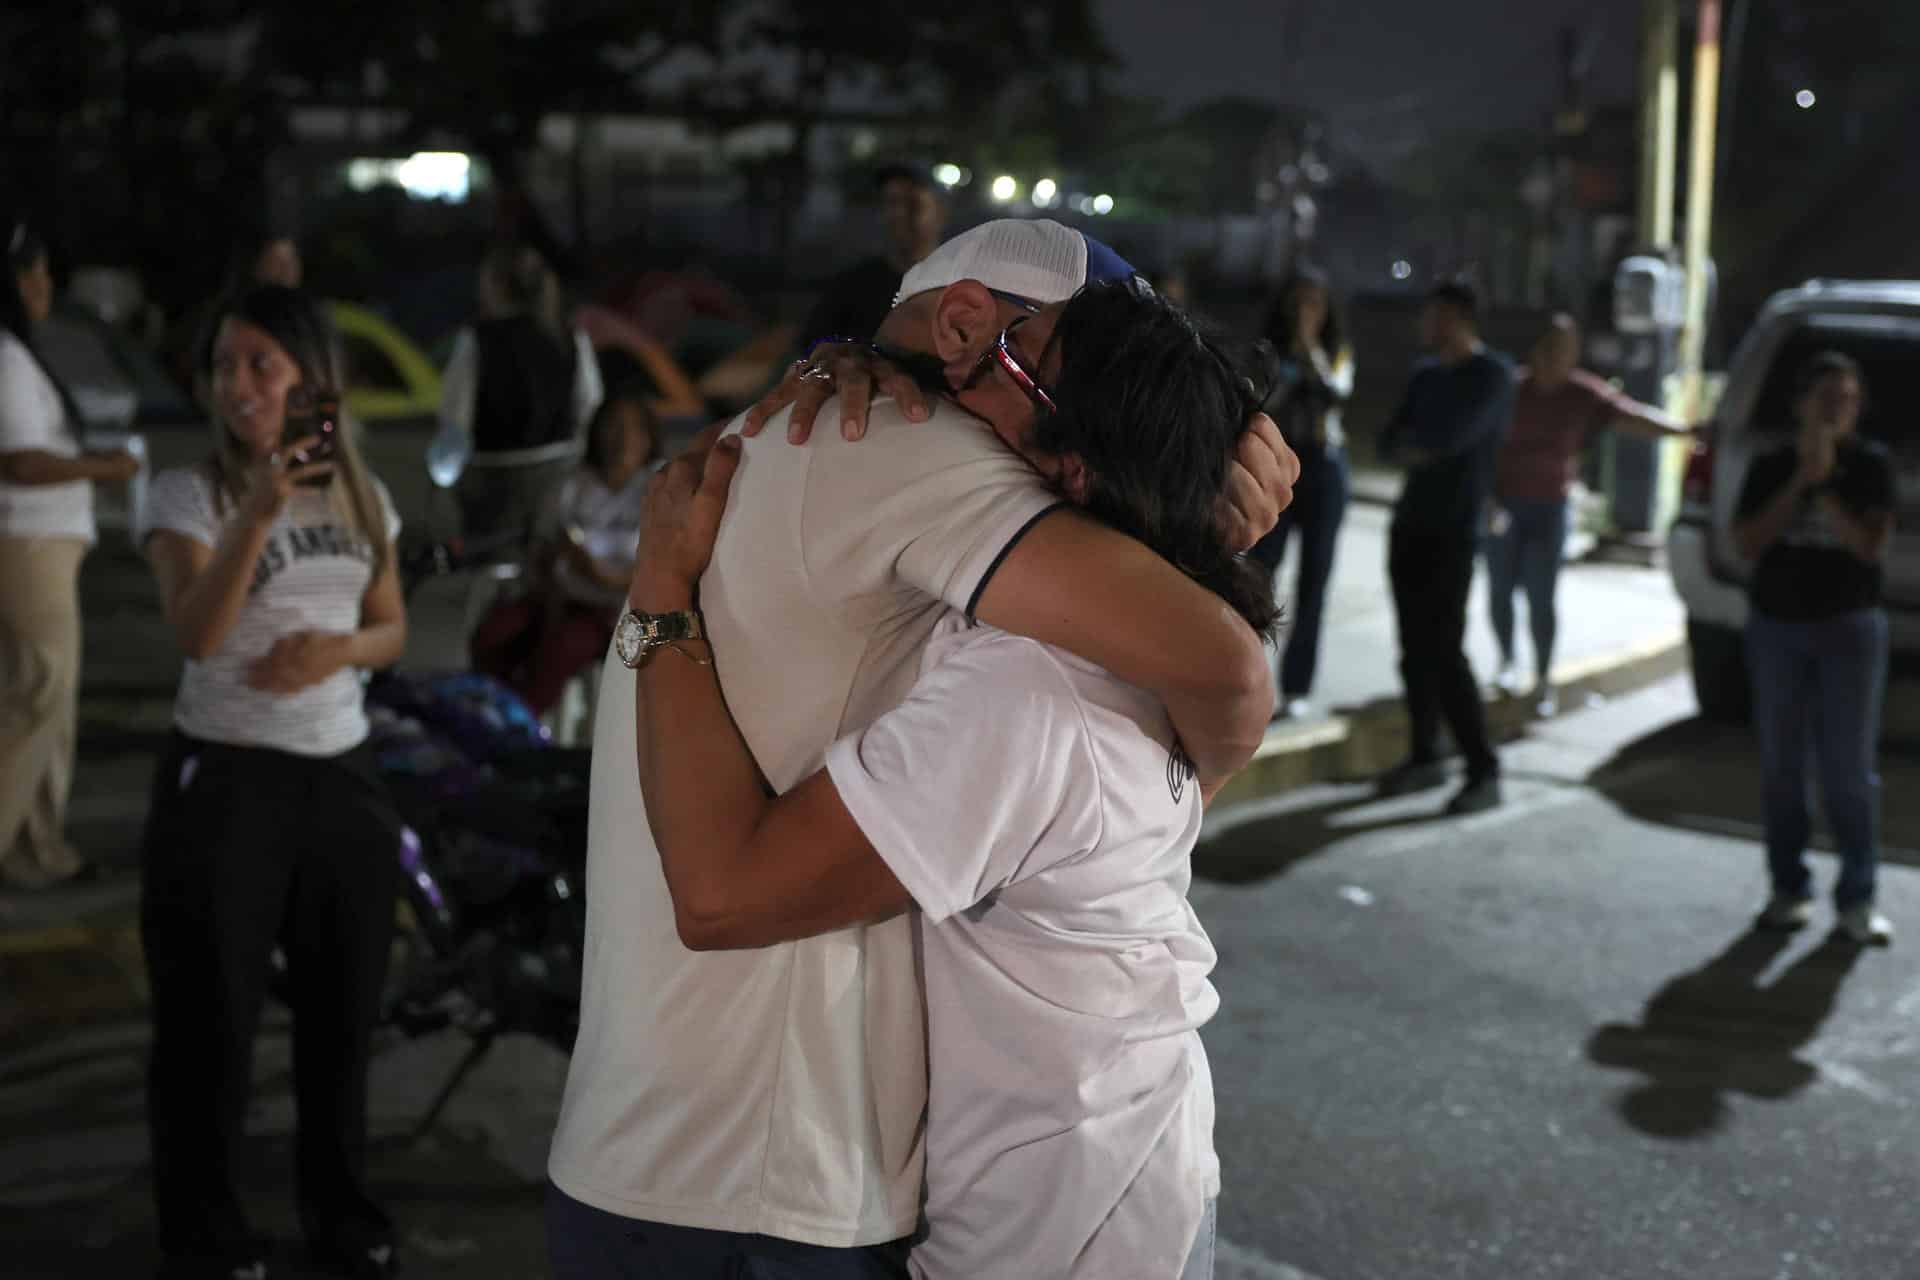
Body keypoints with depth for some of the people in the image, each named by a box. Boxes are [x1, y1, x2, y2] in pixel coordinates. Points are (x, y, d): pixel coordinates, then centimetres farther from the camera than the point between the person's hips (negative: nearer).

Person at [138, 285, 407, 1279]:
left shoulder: (360, 494, 6)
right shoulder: (188, 493, -9)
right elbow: (197, 635, -23)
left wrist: (336, 650, -10)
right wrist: (258, 514, -34)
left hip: (344, 776, 5)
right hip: (223, 780, -4)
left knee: (343, 1004, 14)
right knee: (212, 1014, 3)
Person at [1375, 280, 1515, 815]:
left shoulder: (1493, 374, -8)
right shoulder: (1425, 375, 14)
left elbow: (1453, 436, -19)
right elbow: (1390, 443, 11)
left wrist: (1415, 445, 1)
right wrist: (1418, 451, -10)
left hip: (1454, 530, -7)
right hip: (1410, 523, 7)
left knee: (1444, 652, -11)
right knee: (1414, 648, 6)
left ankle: (1484, 773, -5)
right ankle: (1424, 757, 16)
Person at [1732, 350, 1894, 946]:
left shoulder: (1870, 465, -3)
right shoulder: (1770, 467, 1)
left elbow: (1873, 547, -11)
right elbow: (1748, 543, -9)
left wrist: (1824, 488, -18)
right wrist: (1800, 481, -15)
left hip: (1850, 628, -2)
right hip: (1776, 627, 2)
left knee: (1849, 769, 0)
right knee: (1781, 765, 7)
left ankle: (1857, 897, 7)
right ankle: (1789, 888, 17)